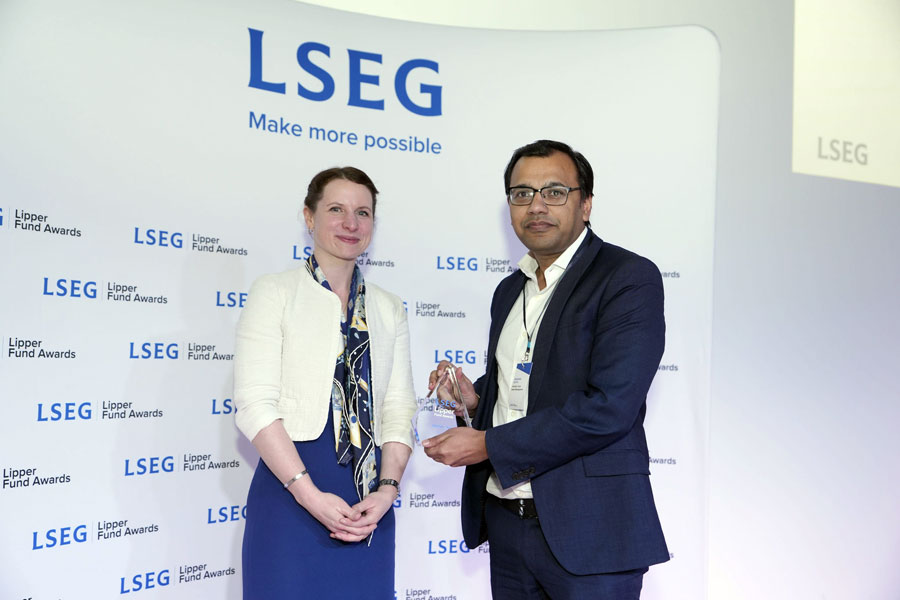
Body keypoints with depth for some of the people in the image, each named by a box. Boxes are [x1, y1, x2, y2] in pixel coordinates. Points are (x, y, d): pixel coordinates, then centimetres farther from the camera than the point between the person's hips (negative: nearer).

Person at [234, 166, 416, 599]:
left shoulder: (388, 310, 11)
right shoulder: (275, 293, -1)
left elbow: (399, 408, 7)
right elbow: (254, 405, -9)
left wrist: (387, 489, -8)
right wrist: (311, 496, -15)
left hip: (369, 505, 4)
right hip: (292, 490, -3)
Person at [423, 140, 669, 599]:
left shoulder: (629, 277, -11)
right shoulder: (509, 291, 14)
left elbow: (609, 407, -21)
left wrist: (487, 444, -17)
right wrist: (475, 397, 1)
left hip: (589, 531, -6)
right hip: (506, 522, 7)